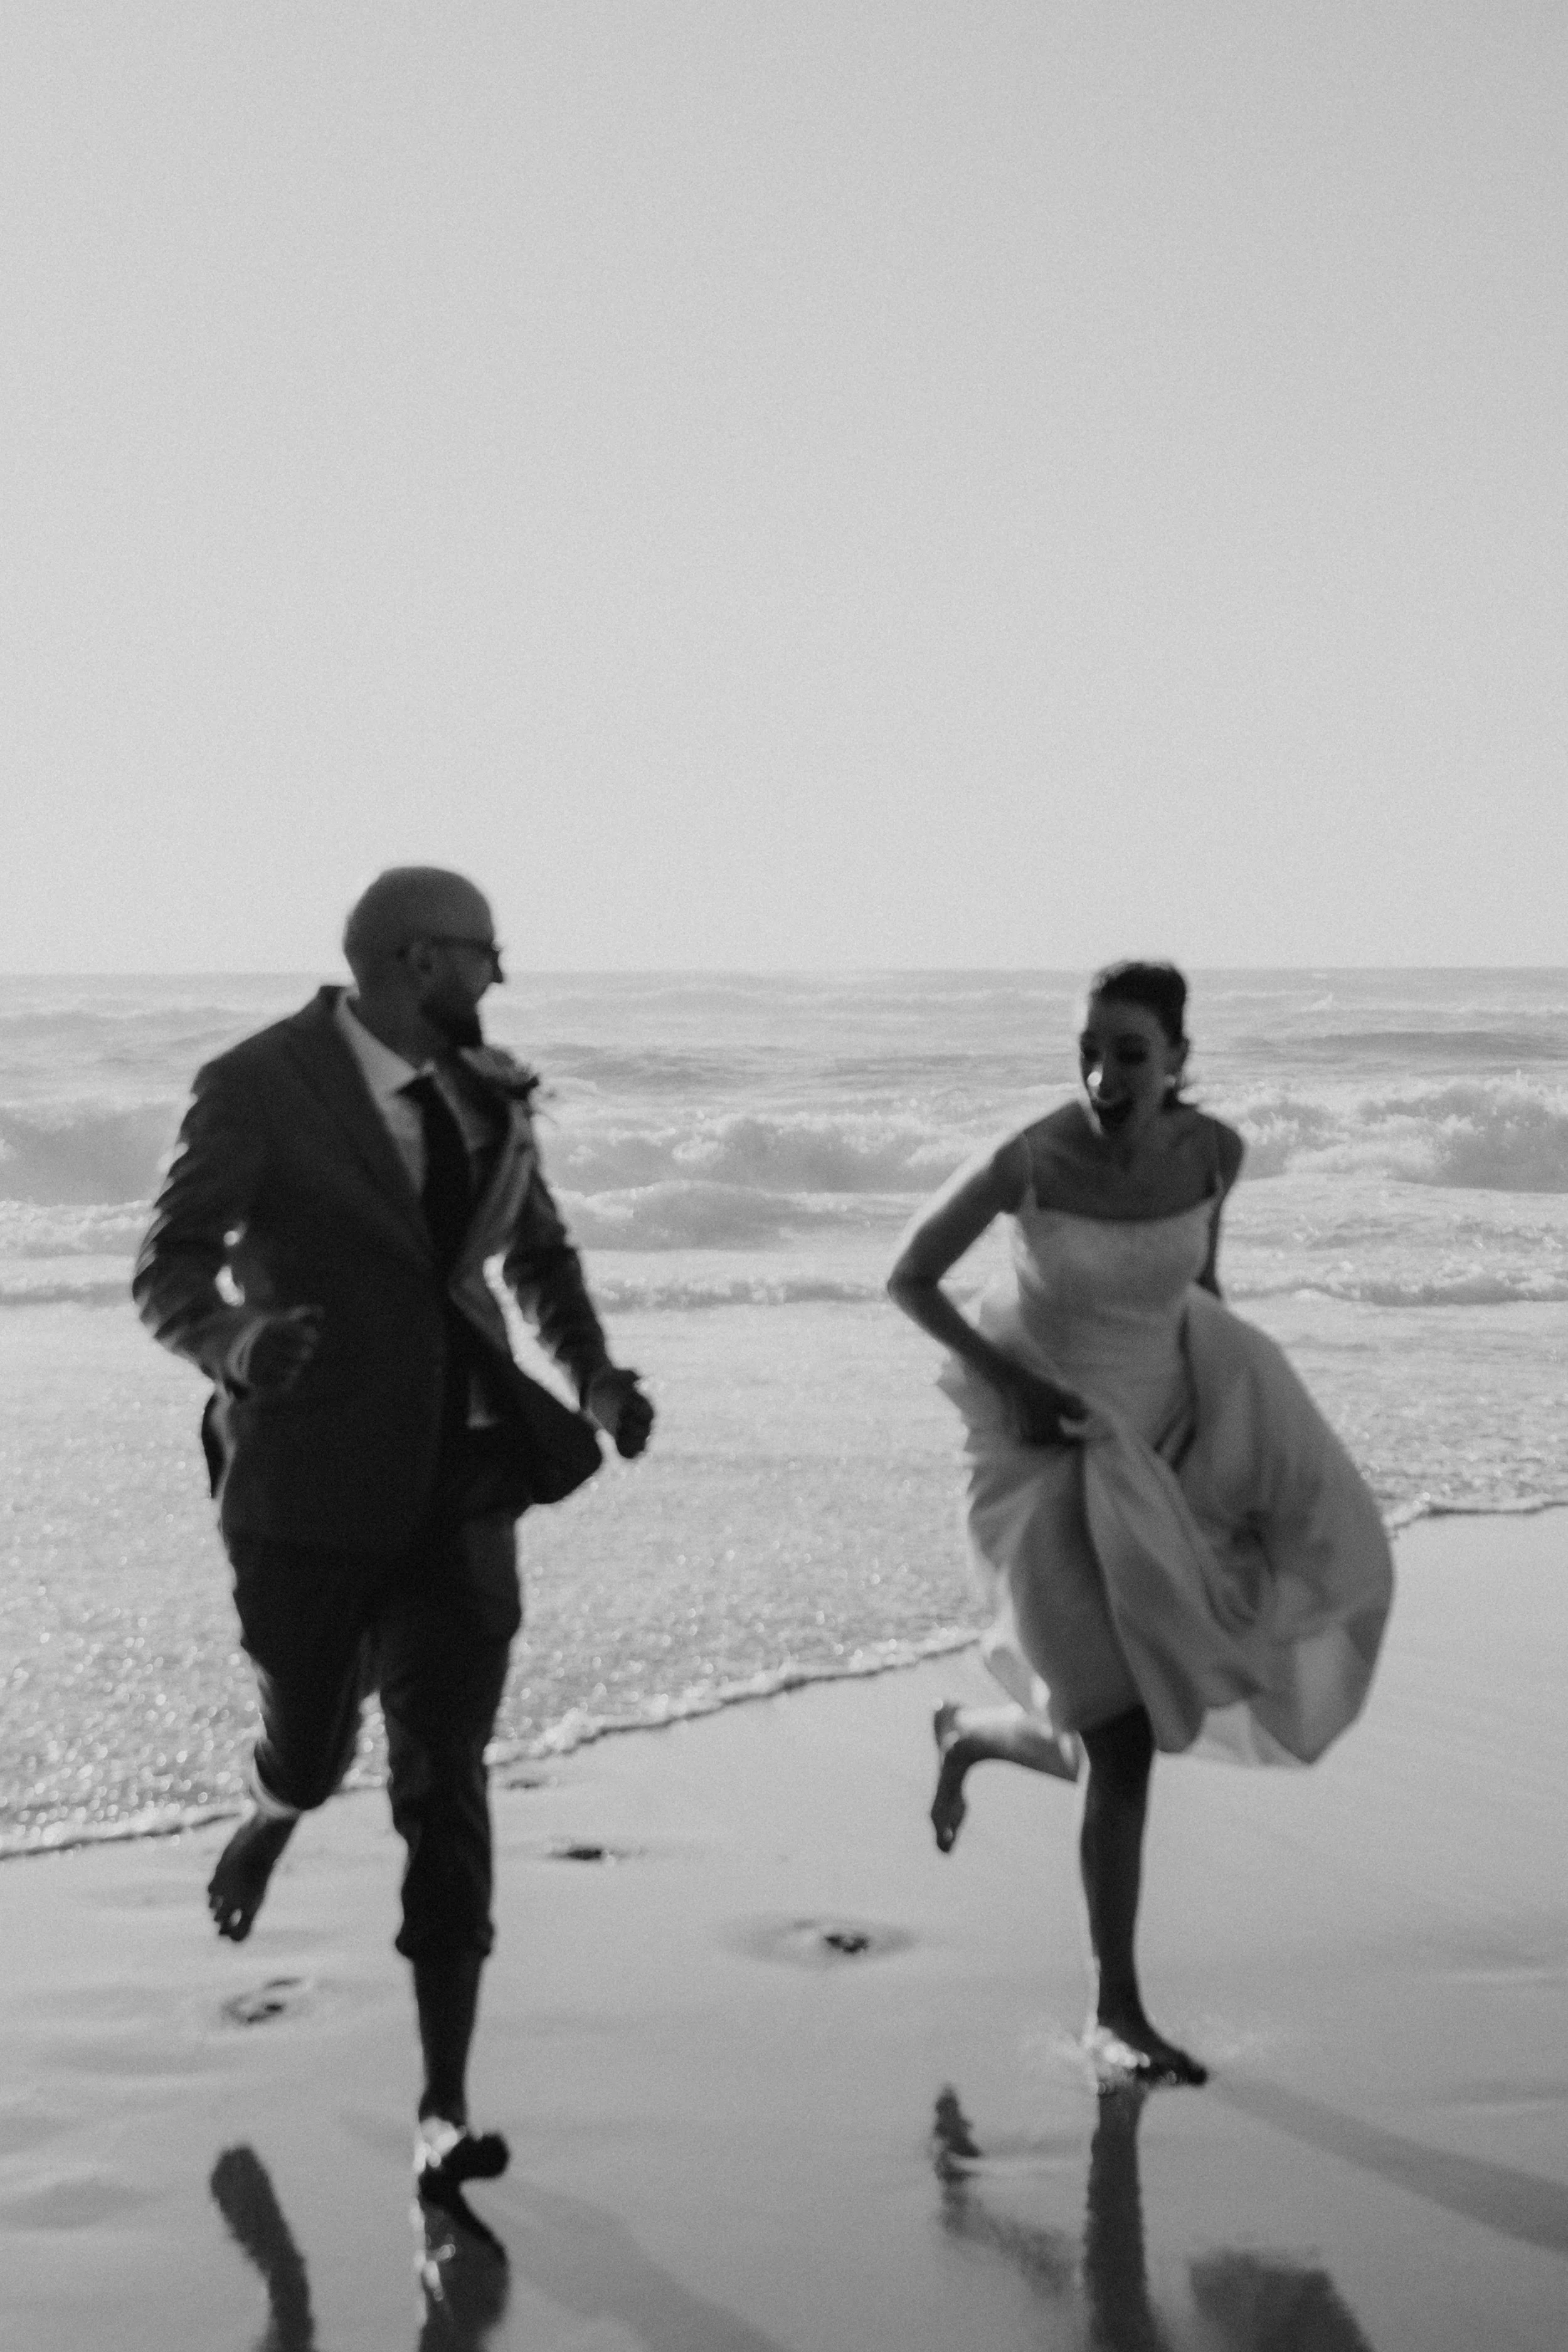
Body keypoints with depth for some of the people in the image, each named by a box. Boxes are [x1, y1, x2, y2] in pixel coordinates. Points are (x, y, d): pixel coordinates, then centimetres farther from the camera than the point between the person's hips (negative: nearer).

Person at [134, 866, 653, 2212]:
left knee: (448, 1788, -2)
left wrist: (593, 1373, 4)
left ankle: (443, 2109, 2)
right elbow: (168, 1275, -13)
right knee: (313, 1756, 11)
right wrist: (237, 1345, -34)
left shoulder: (487, 1093, 5)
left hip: (457, 1489, 3)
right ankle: (272, 1815, 51)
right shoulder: (259, 1089, -11)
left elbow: (540, 1252, 21)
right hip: (313, 1495, -3)